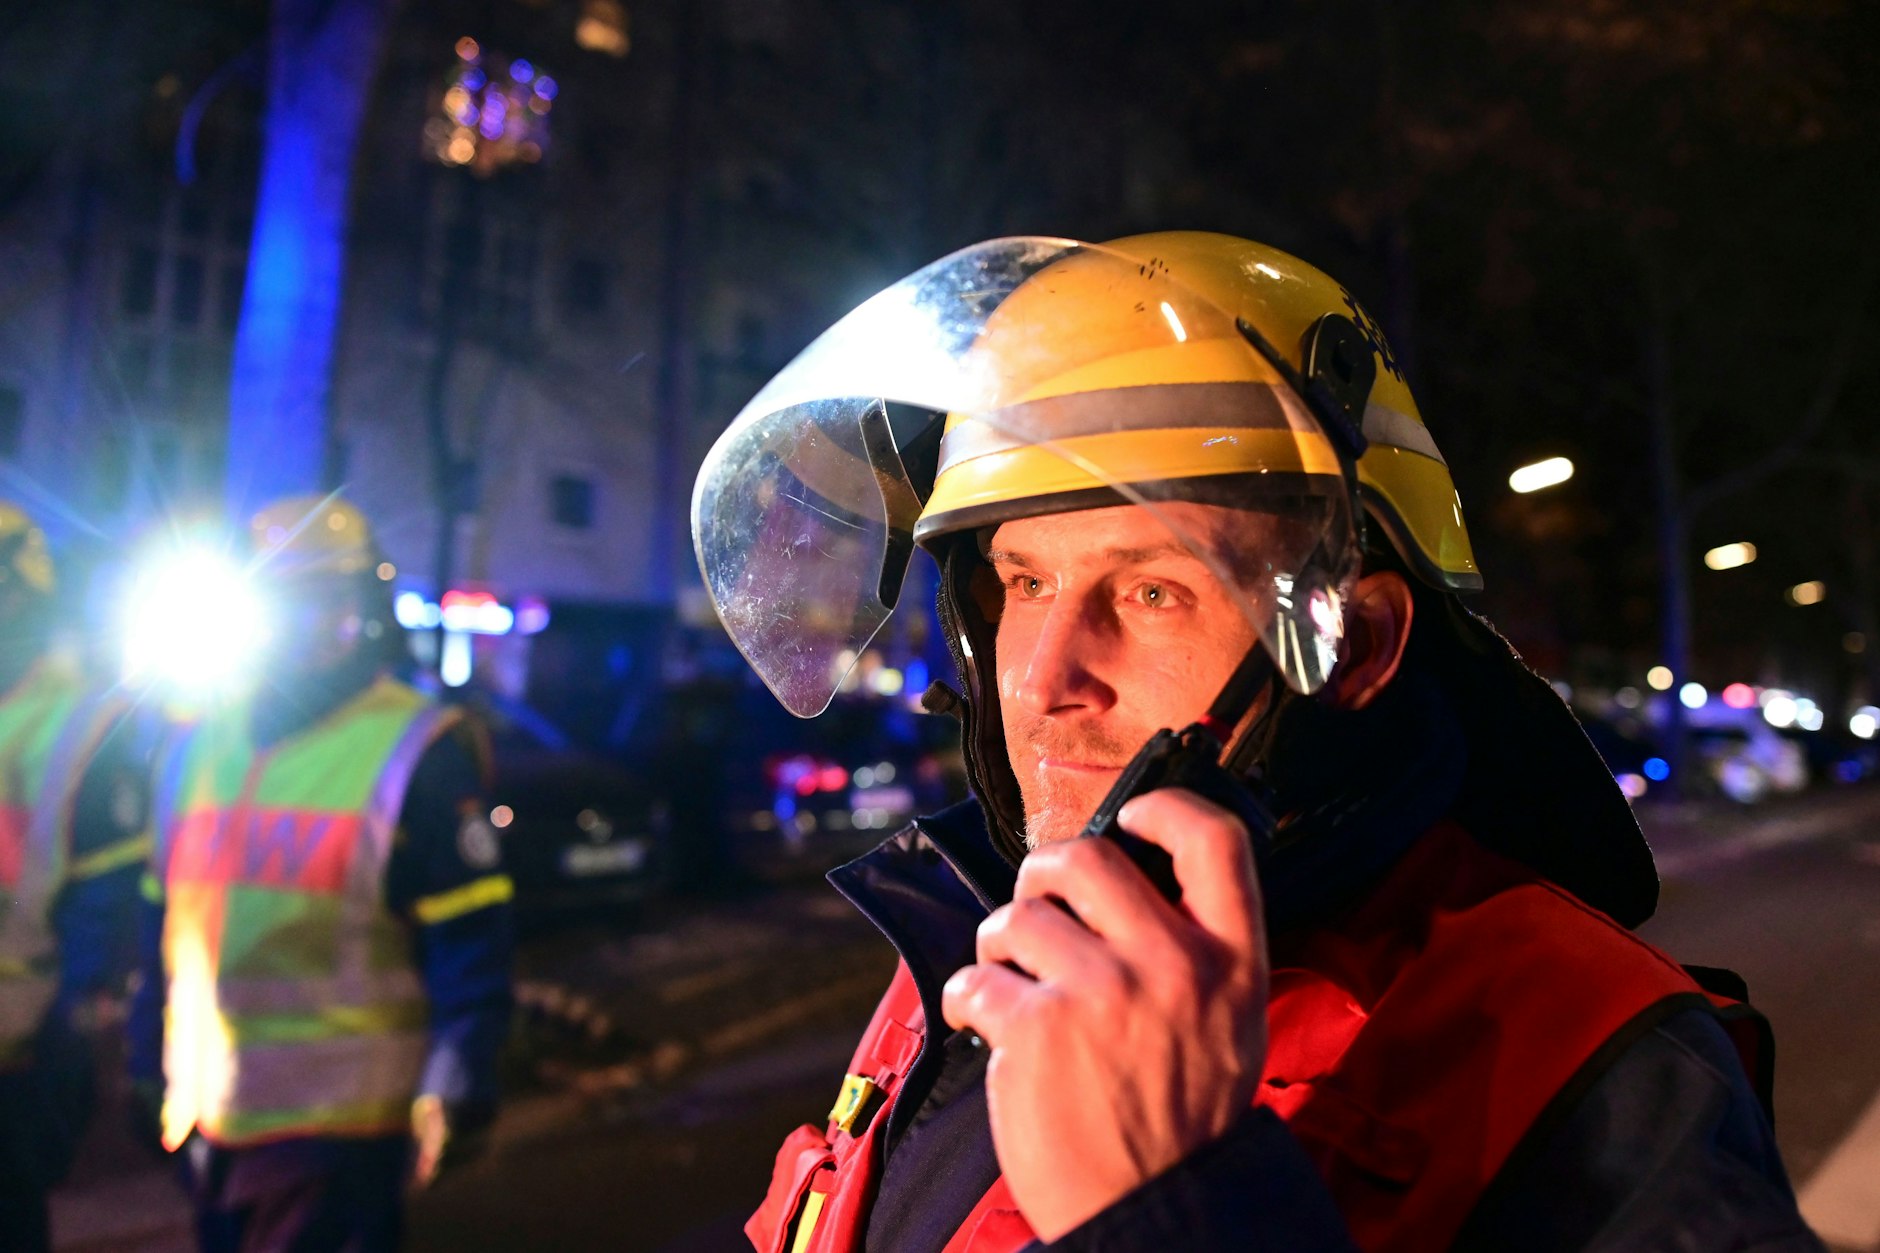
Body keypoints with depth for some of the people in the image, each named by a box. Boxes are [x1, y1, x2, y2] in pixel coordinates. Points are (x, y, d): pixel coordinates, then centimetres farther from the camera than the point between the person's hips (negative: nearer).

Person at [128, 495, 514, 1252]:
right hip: (205, 1109, 6)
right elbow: (165, 923, 17)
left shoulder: (418, 752, -11)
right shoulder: (196, 749, 9)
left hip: (337, 1122, -6)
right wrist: (149, 1060, 18)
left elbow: (470, 946, -12)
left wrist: (458, 1086, -14)